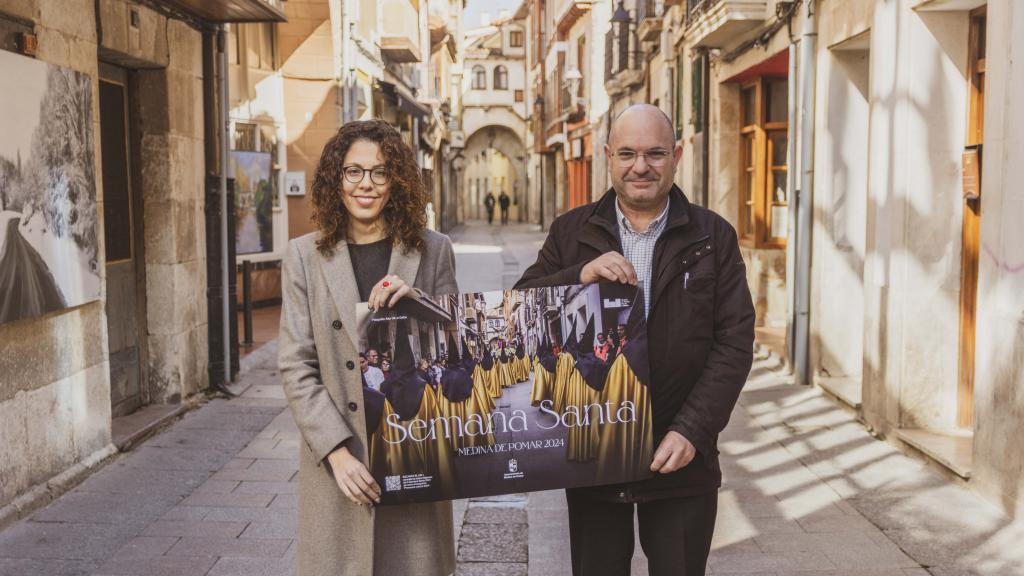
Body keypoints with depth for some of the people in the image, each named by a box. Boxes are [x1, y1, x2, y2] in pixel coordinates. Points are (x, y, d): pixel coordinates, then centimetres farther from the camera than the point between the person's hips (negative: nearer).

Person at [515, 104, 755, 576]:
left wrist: (692, 431, -14)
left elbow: (734, 343, -4)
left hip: (682, 461, -1)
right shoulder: (570, 232, 5)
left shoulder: (714, 237, 1)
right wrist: (581, 275, -18)